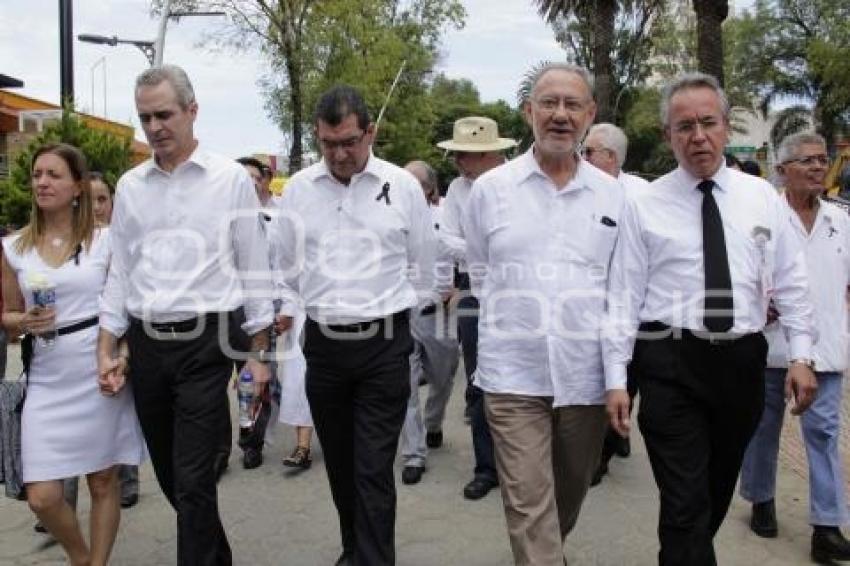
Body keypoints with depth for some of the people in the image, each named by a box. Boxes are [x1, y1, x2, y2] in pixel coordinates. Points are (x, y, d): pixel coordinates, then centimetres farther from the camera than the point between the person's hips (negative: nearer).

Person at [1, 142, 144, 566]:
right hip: (47, 380, 2)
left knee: (103, 483, 7)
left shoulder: (105, 240, 1)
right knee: (42, 497, -1)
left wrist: (124, 357, -13)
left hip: (99, 374, -2)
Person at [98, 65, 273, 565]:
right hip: (145, 344, 5)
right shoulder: (130, 186, 9)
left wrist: (259, 352, -2)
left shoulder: (231, 179, -2)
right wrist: (106, 349, 7)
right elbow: (120, 272, 12)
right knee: (170, 475, 16)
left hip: (204, 343, -4)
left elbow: (254, 269, -1)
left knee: (193, 480, -5)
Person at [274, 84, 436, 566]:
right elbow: (288, 264, 15)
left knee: (374, 469, -3)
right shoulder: (299, 188, 4)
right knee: (339, 462, 16)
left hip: (384, 344, -3)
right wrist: (289, 309, 9)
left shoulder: (403, 186, -2)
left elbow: (422, 265, 7)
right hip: (323, 343, 3)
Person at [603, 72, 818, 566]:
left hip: (743, 361, 4)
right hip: (671, 364, -3)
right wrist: (616, 379, -9)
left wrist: (802, 356, 1)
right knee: (686, 503, -4)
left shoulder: (762, 196, 6)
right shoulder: (643, 204, -3)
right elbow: (625, 294, -5)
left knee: (719, 493, 19)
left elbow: (791, 282, 9)